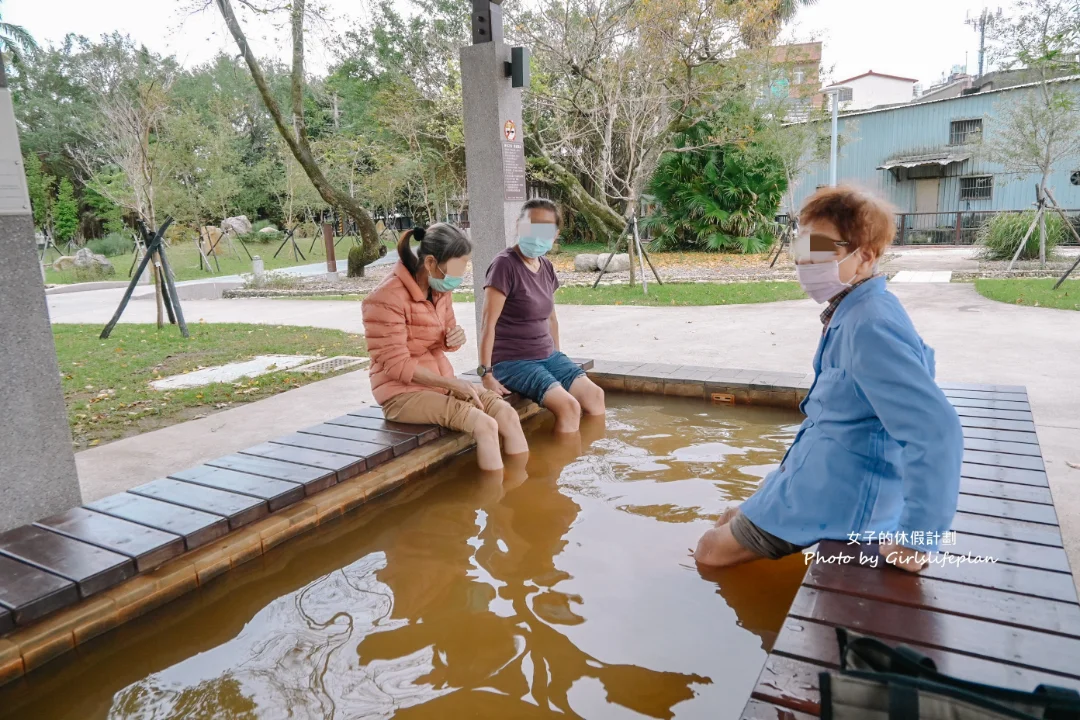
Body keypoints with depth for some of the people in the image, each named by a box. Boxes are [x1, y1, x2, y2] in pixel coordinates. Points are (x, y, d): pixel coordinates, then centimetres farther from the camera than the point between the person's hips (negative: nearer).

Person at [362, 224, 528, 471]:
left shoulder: (440, 289, 4)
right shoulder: (388, 298, -20)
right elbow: (396, 365, -20)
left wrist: (456, 337, -7)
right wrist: (451, 383, -20)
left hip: (441, 383, 8)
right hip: (403, 393, -7)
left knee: (507, 414, -10)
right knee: (485, 425, -24)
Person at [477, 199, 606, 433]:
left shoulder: (547, 267, 7)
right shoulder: (505, 264, -17)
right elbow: (488, 323, -20)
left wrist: (557, 356, 18)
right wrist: (486, 374, -22)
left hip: (547, 356, 8)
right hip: (512, 361, -8)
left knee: (595, 396, 0)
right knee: (568, 406, -21)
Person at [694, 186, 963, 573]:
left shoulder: (869, 327, -29)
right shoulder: (853, 312, 2)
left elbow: (936, 430, -35)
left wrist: (915, 540, -30)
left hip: (837, 495, -9)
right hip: (824, 475, 9)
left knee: (712, 551, 3)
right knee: (730, 521, 25)